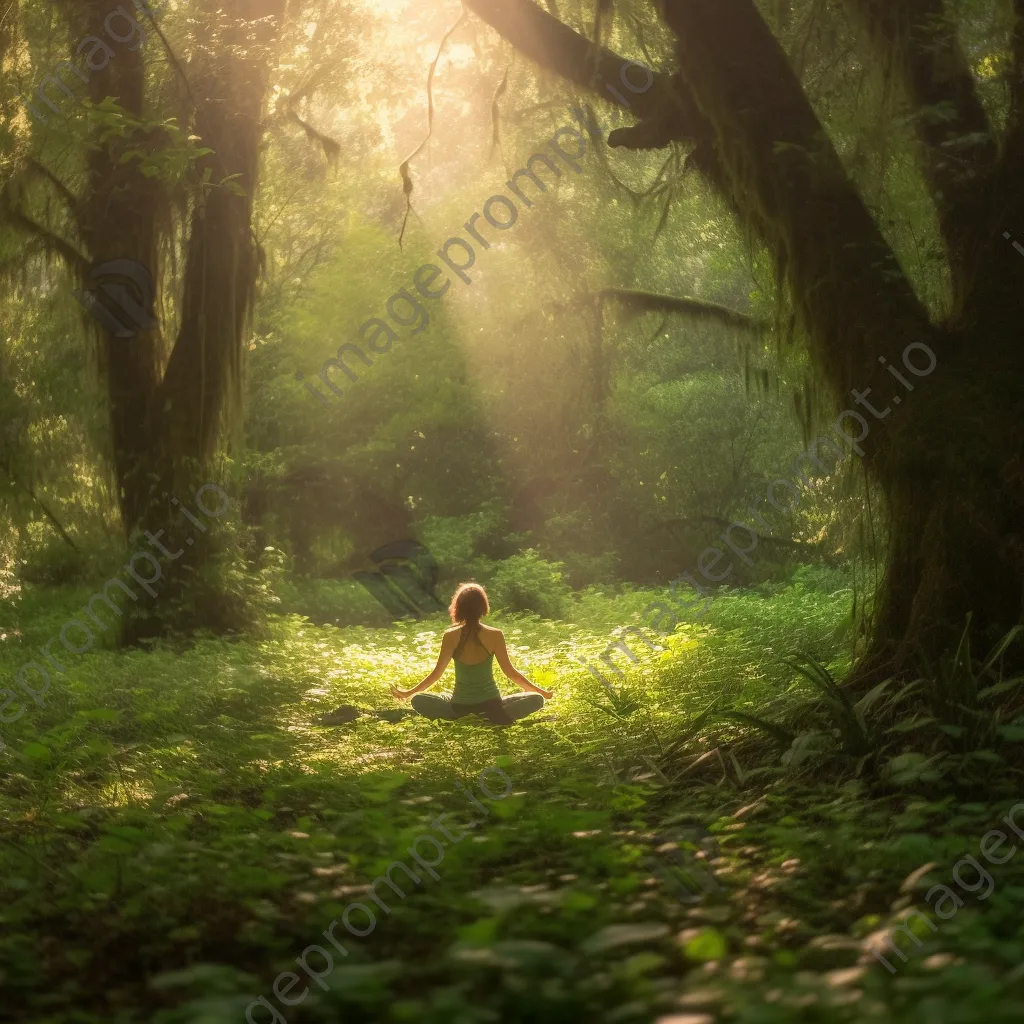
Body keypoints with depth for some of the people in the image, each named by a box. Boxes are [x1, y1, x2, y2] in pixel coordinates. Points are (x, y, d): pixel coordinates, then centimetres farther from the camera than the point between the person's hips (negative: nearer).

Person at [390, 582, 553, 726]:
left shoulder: (451, 636, -7)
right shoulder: (495, 635, -8)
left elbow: (437, 673, -2)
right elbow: (510, 672, -3)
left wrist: (407, 693, 11)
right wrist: (541, 692, 9)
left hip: (460, 706, 1)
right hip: (491, 705, -1)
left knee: (418, 701, 20)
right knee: (537, 699, 11)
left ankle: (462, 718, -3)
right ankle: (491, 719, -9)